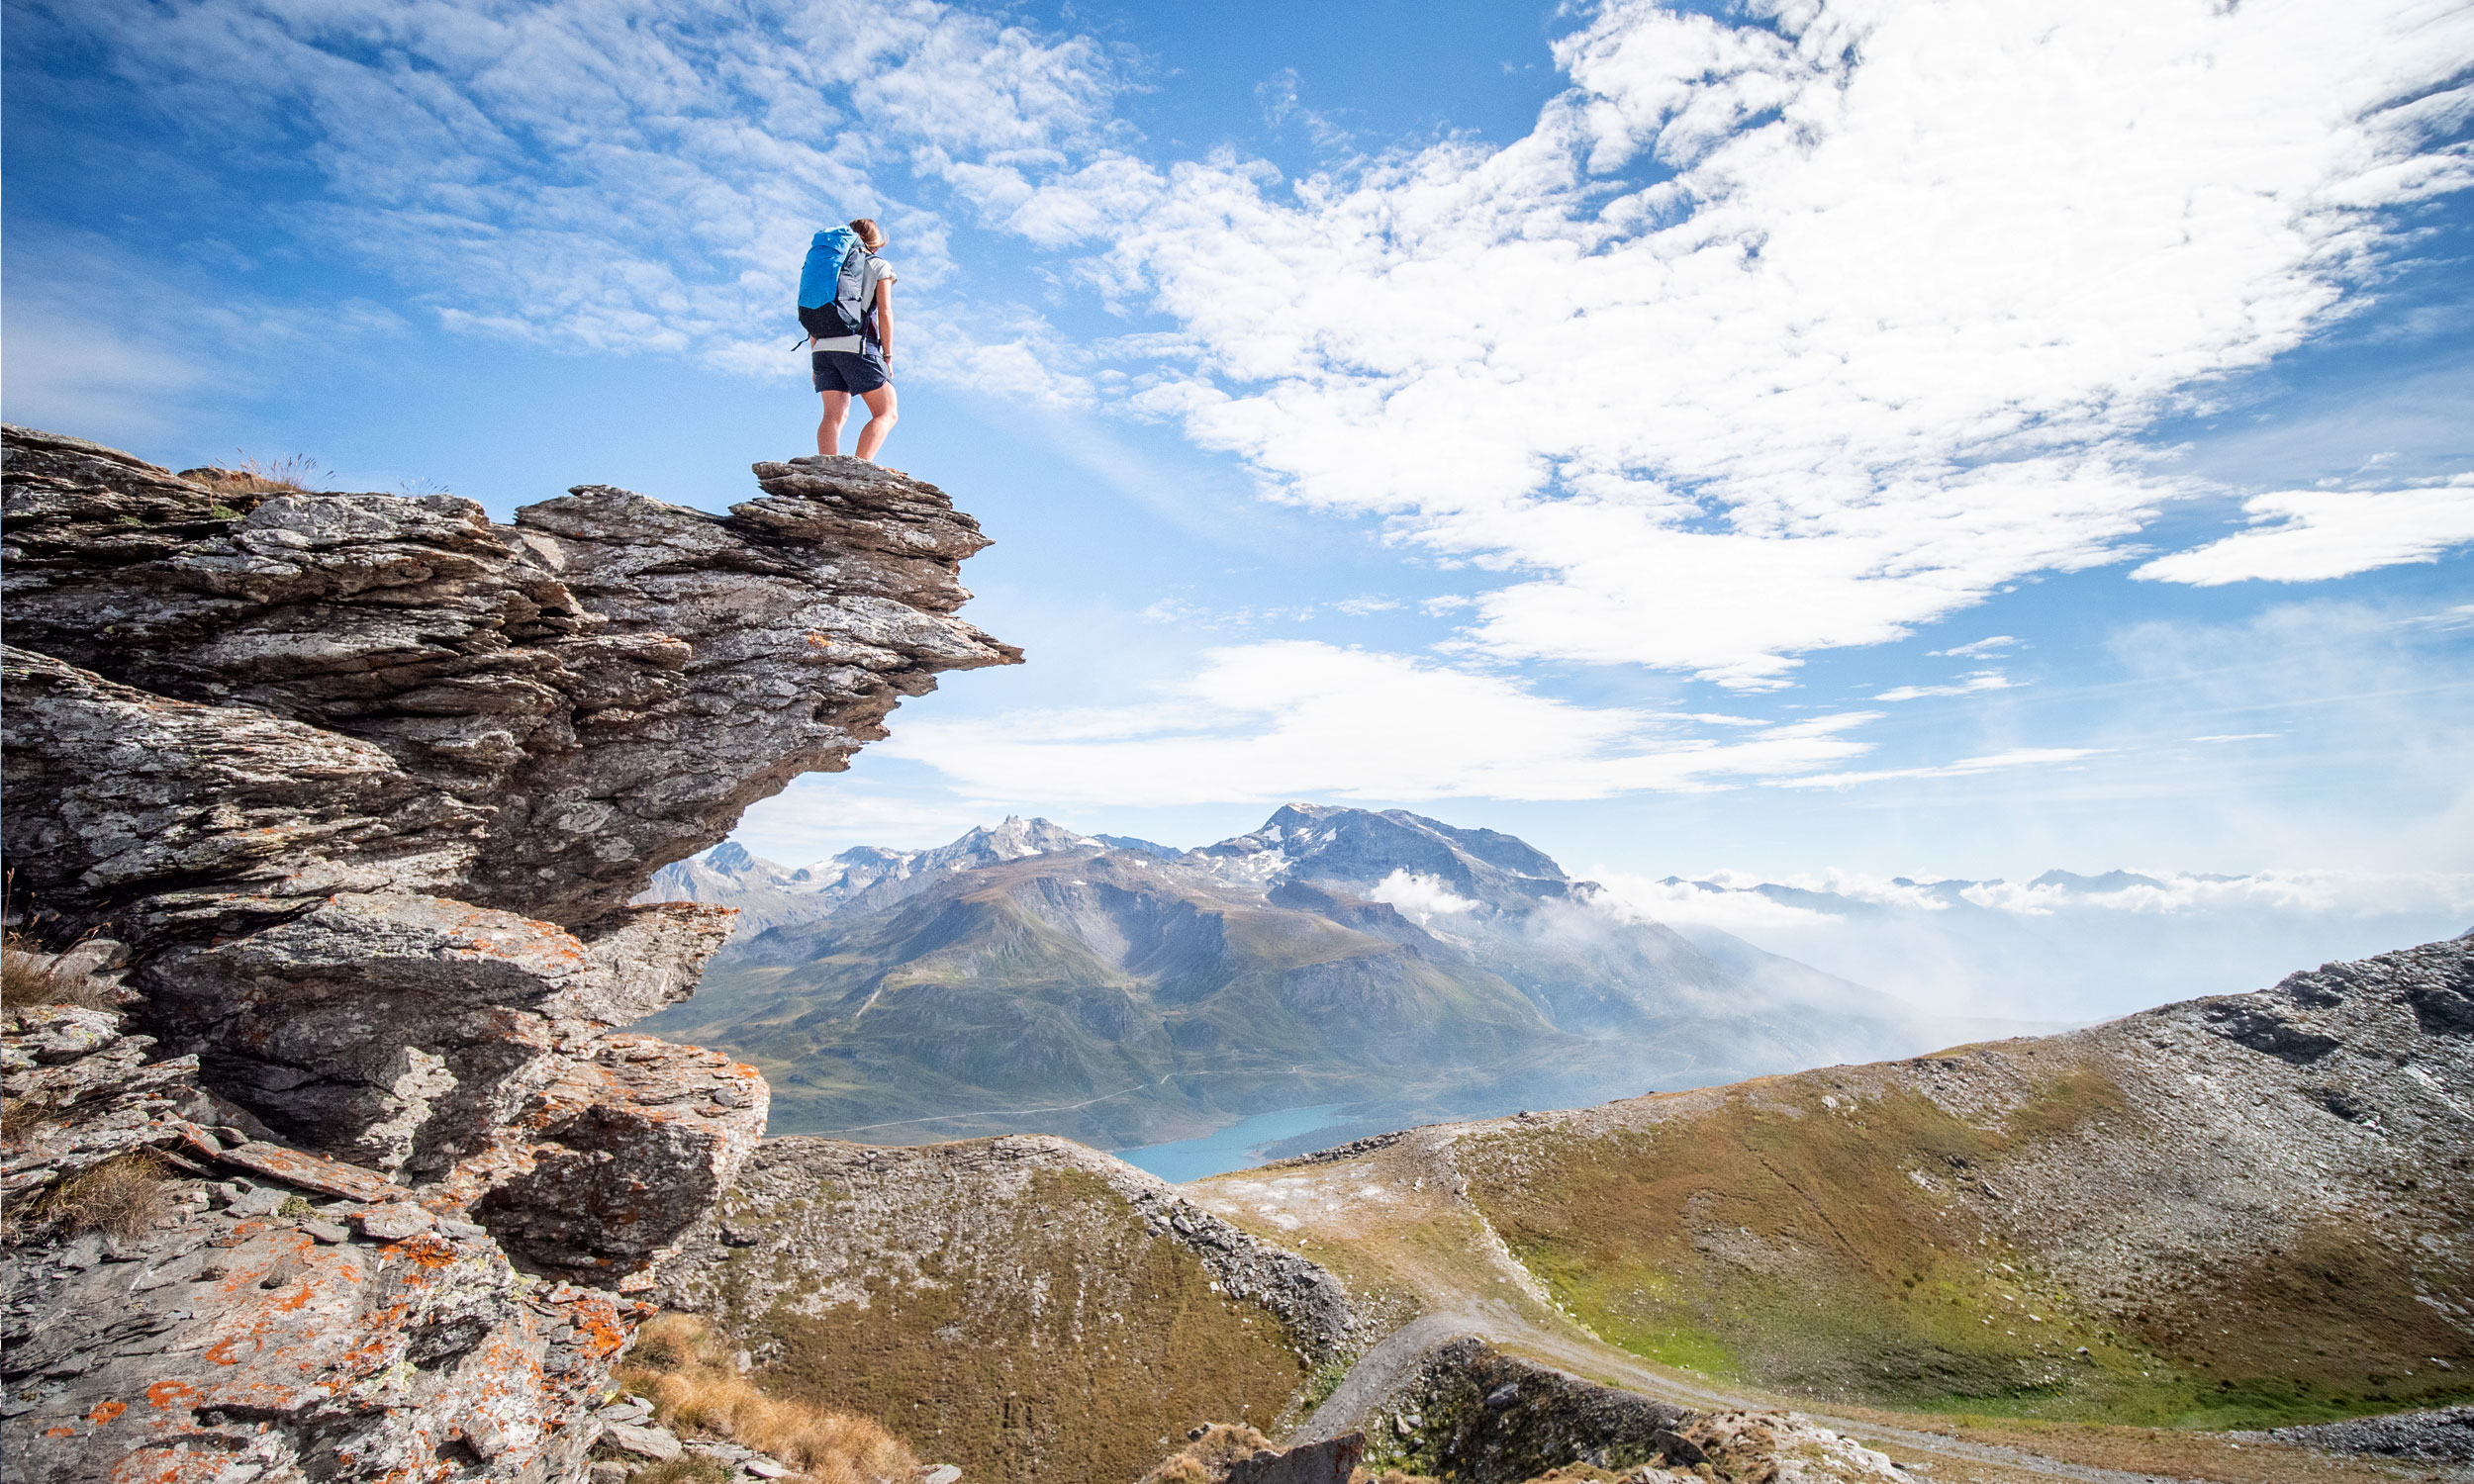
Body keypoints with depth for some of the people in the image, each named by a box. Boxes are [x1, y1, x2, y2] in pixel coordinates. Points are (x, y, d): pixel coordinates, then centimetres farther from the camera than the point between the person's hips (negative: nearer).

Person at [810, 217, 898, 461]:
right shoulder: (880, 267, 10)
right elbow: (885, 313, -2)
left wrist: (815, 362, 18)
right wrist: (887, 355, 0)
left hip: (823, 347, 5)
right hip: (859, 345, -5)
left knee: (835, 415, 0)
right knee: (887, 413, -1)